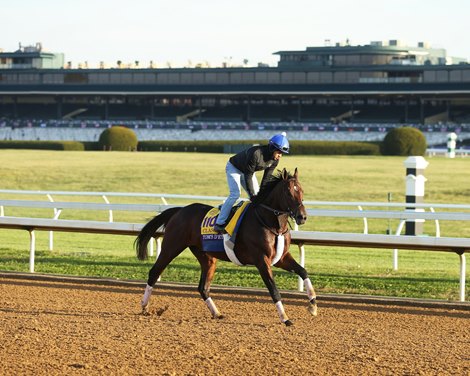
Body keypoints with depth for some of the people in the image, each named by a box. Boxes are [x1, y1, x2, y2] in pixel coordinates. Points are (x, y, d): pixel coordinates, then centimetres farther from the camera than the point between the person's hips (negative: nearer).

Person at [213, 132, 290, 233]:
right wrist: (252, 195, -30)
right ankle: (219, 223, -18)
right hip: (233, 168, -8)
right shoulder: (255, 153, -40)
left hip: (247, 171, 8)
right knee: (235, 194, -19)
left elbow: (266, 178, -9)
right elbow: (248, 176, -33)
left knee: (256, 195, -1)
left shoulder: (275, 160, -17)